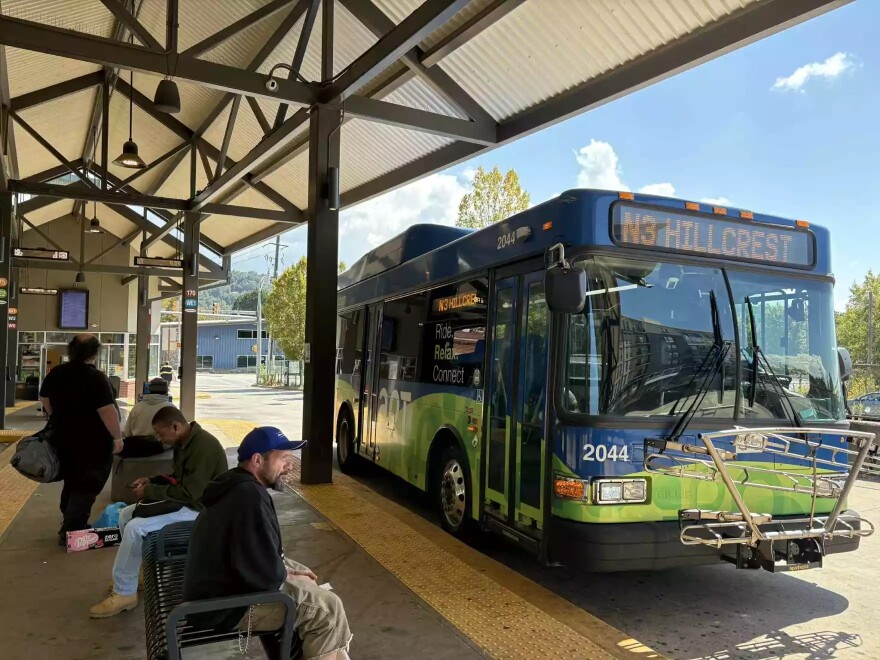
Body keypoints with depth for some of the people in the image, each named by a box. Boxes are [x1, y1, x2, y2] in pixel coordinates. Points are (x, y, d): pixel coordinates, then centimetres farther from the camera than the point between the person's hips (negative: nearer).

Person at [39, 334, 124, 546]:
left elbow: (45, 401, 17)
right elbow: (107, 411, -25)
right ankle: (70, 532, 2)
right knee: (86, 488, 2)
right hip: (93, 444, -8)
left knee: (71, 484, 21)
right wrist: (117, 436, -14)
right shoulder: (97, 378, -21)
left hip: (64, 440, 8)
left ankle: (70, 526, 31)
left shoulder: (55, 374, 3)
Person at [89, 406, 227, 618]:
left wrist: (150, 491, -17)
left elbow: (189, 493, -27)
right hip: (184, 502, 11)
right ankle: (135, 574, 20)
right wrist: (151, 482, 4)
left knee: (135, 528, -20)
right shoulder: (185, 442, 7)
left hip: (198, 509, -11)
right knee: (126, 515, 9)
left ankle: (124, 593, -6)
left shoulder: (203, 446, -25)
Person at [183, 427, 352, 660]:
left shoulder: (236, 486, 7)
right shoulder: (250, 496, -26)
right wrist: (287, 574, -7)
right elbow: (267, 574, -28)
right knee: (328, 608, -8)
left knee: (306, 584, 21)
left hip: (220, 587, 11)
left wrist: (291, 569, 7)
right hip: (226, 605, -11)